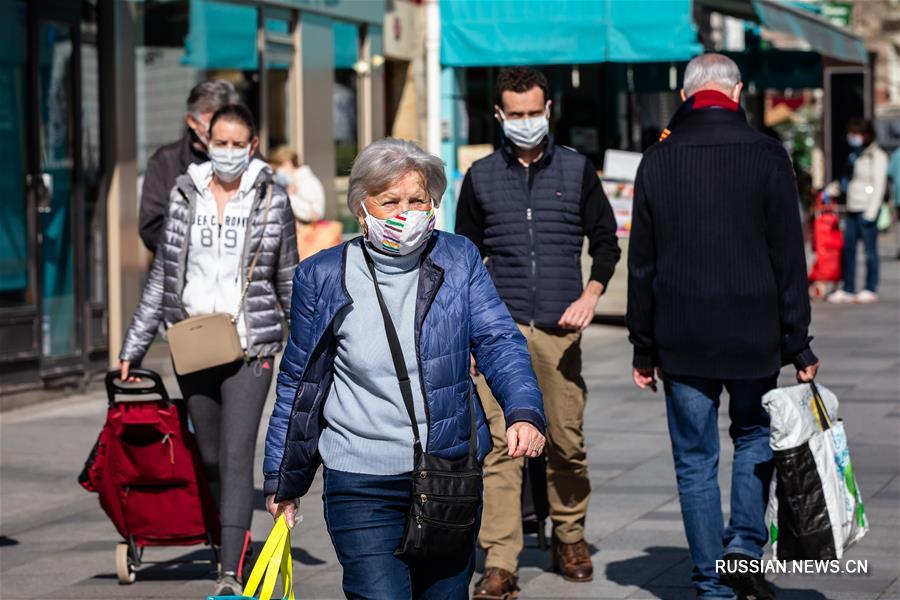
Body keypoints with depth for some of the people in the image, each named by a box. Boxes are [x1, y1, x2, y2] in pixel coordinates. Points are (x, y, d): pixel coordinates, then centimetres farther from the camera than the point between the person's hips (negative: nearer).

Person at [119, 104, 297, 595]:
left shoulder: (272, 199, 1)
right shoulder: (184, 195, 7)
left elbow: (289, 279, 8)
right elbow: (161, 278, 12)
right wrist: (133, 346, 11)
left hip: (250, 346, -3)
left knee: (237, 455, -12)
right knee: (210, 458, 11)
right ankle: (233, 541, 30)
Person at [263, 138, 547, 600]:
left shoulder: (459, 261, 2)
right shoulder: (322, 277, -1)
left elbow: (499, 343, -5)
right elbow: (298, 383, 8)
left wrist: (523, 412, -24)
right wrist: (283, 480, 13)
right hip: (362, 487, -2)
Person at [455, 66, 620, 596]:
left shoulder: (577, 171, 8)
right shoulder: (481, 177, 10)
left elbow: (606, 242, 12)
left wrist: (590, 296, -4)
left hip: (560, 328, 0)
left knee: (567, 441, 4)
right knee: (500, 444, -8)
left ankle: (570, 538, 26)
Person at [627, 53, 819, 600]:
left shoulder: (657, 161, 3)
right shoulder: (766, 156, -4)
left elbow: (642, 264, 4)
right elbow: (789, 259, -5)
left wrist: (645, 349, 10)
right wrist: (798, 345, 0)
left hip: (682, 344, 1)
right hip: (753, 339, -1)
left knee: (696, 461, 7)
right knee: (755, 436, 20)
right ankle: (746, 546, 4)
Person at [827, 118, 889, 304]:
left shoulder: (877, 156, -6)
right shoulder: (854, 155, 17)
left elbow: (879, 186, -11)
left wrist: (871, 213, -17)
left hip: (866, 209, -8)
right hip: (852, 208, 8)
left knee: (870, 250, -1)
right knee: (848, 249, 6)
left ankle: (871, 290, 5)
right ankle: (847, 290, 11)